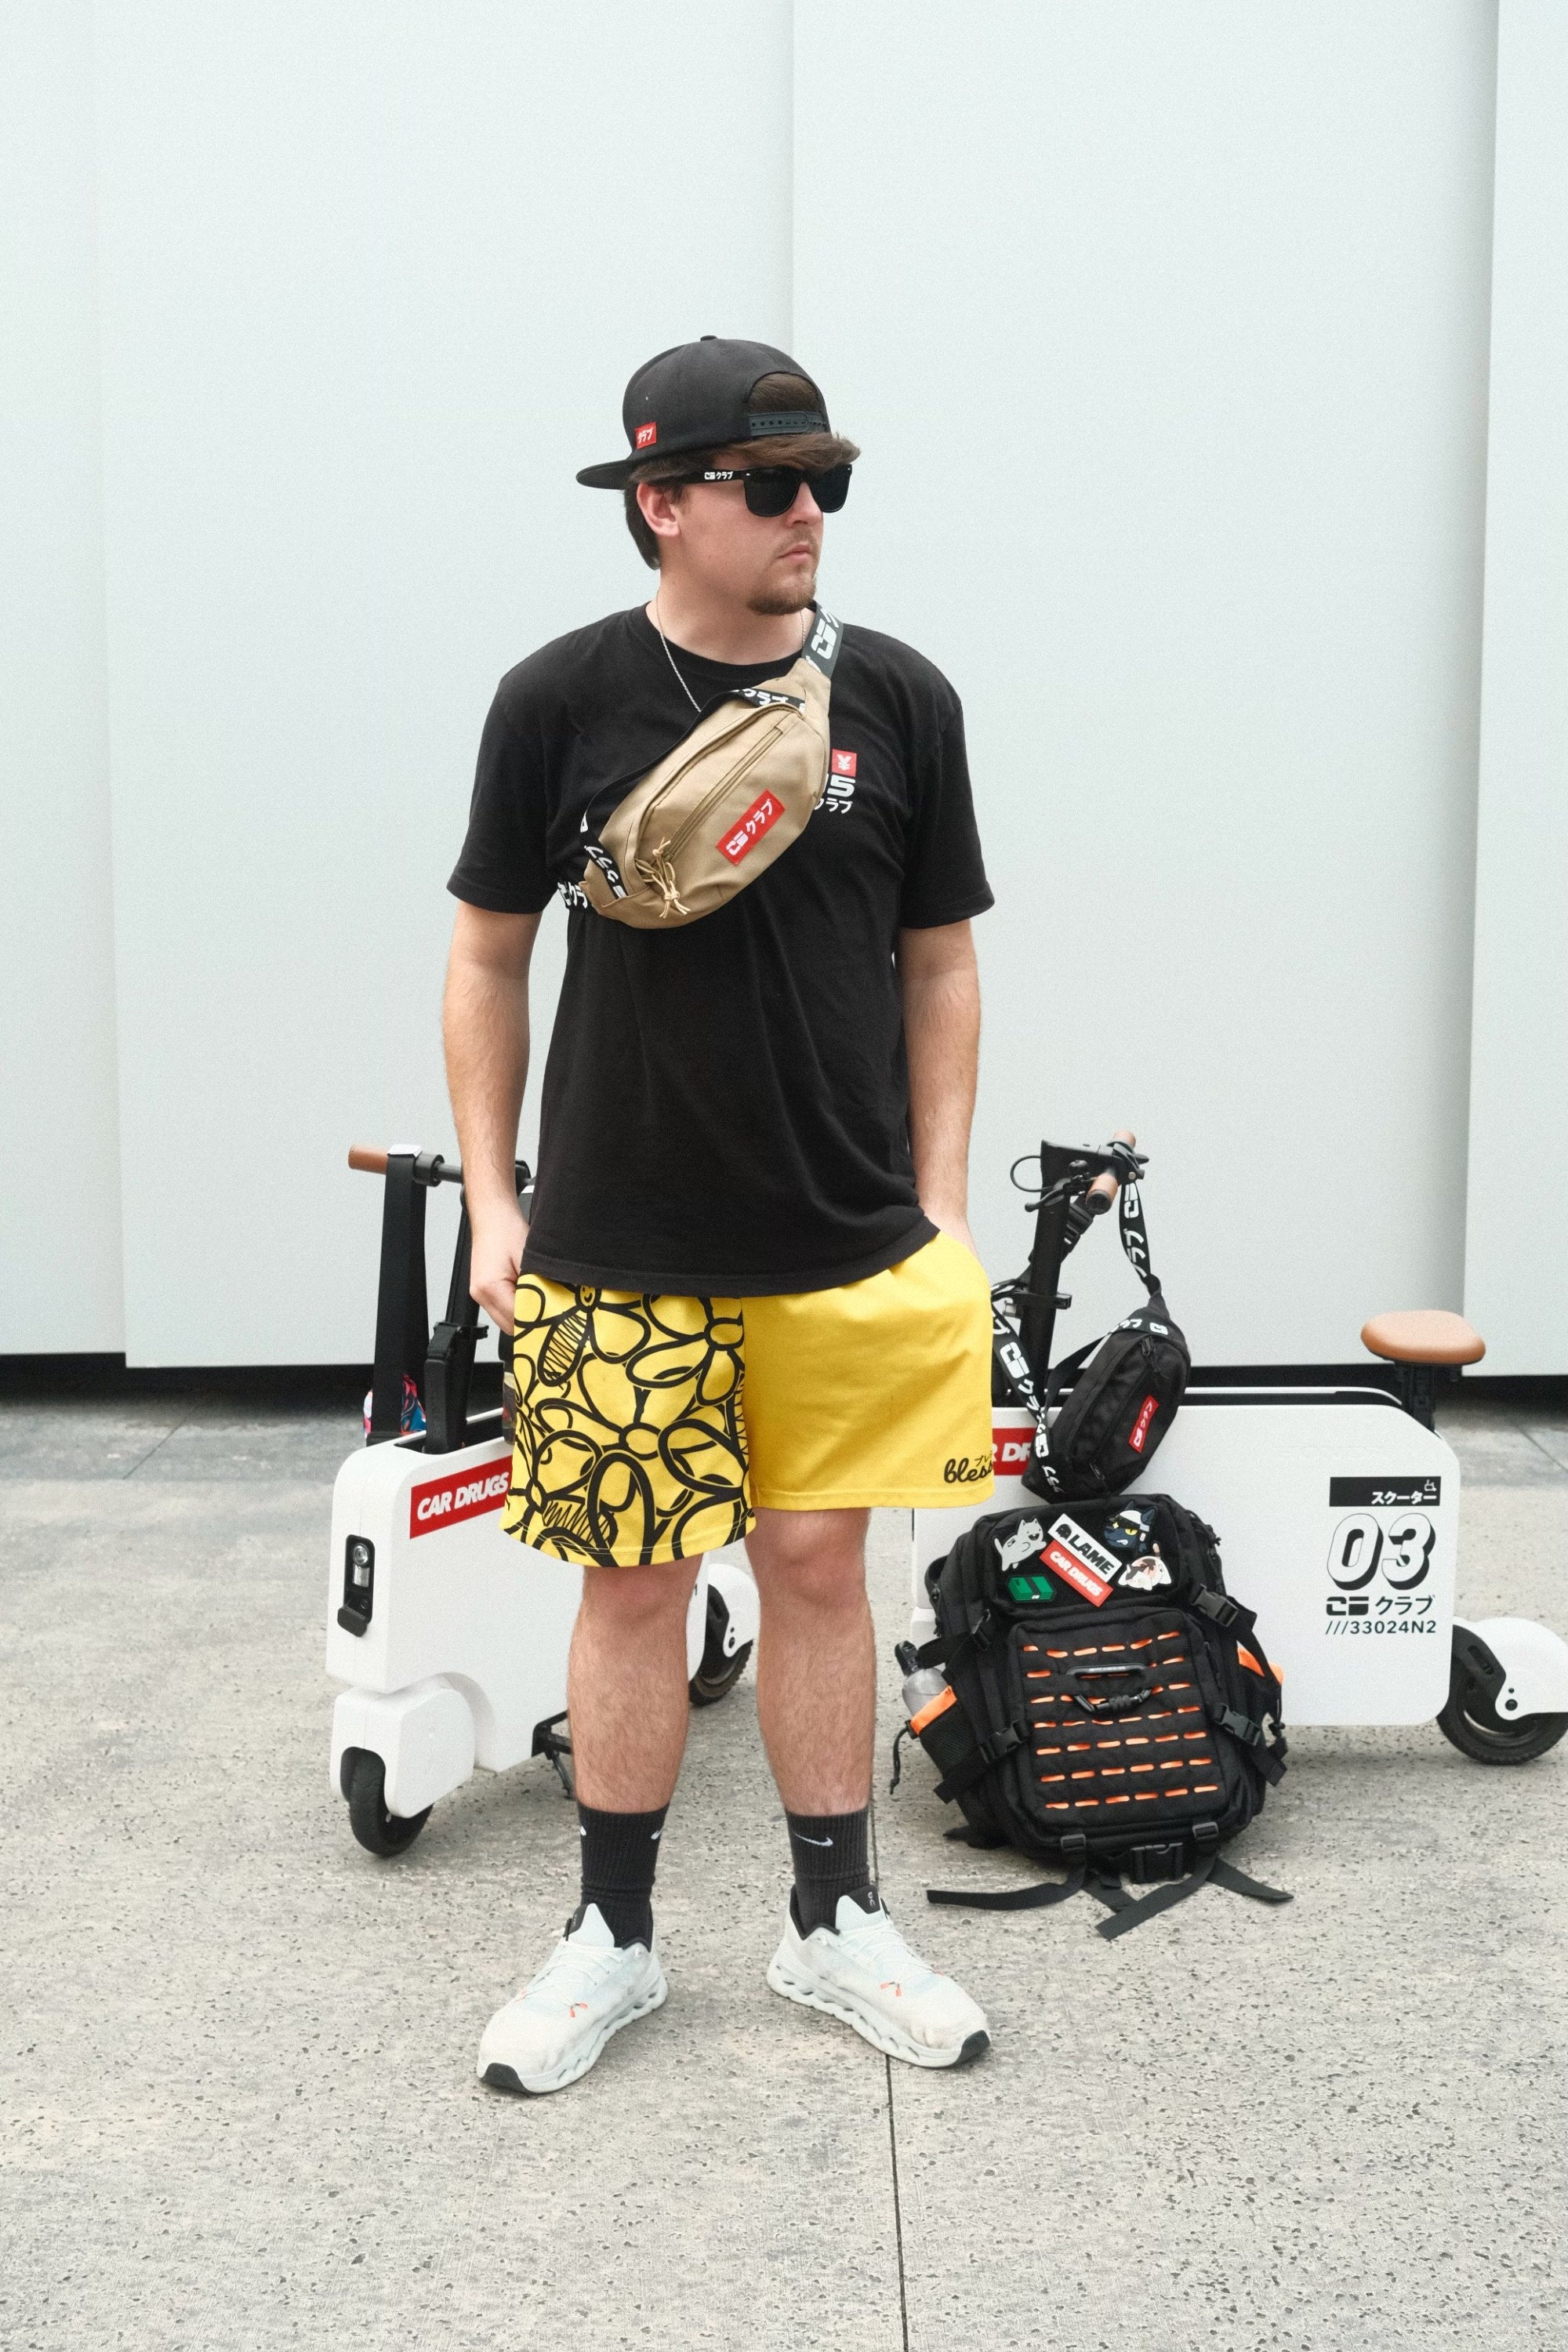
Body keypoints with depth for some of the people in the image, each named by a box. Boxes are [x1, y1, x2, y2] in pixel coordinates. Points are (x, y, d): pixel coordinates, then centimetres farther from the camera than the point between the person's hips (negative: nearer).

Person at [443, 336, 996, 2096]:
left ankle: (835, 1920, 27)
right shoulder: (562, 701, -2)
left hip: (849, 1249, 1)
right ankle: (611, 1937, 26)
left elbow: (938, 965, 8)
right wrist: (492, 1200, 1)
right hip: (617, 1250, -1)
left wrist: (938, 1209, 3)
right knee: (634, 1580, 7)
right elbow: (487, 956, 6)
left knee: (820, 1563, 9)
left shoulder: (896, 700, 2)